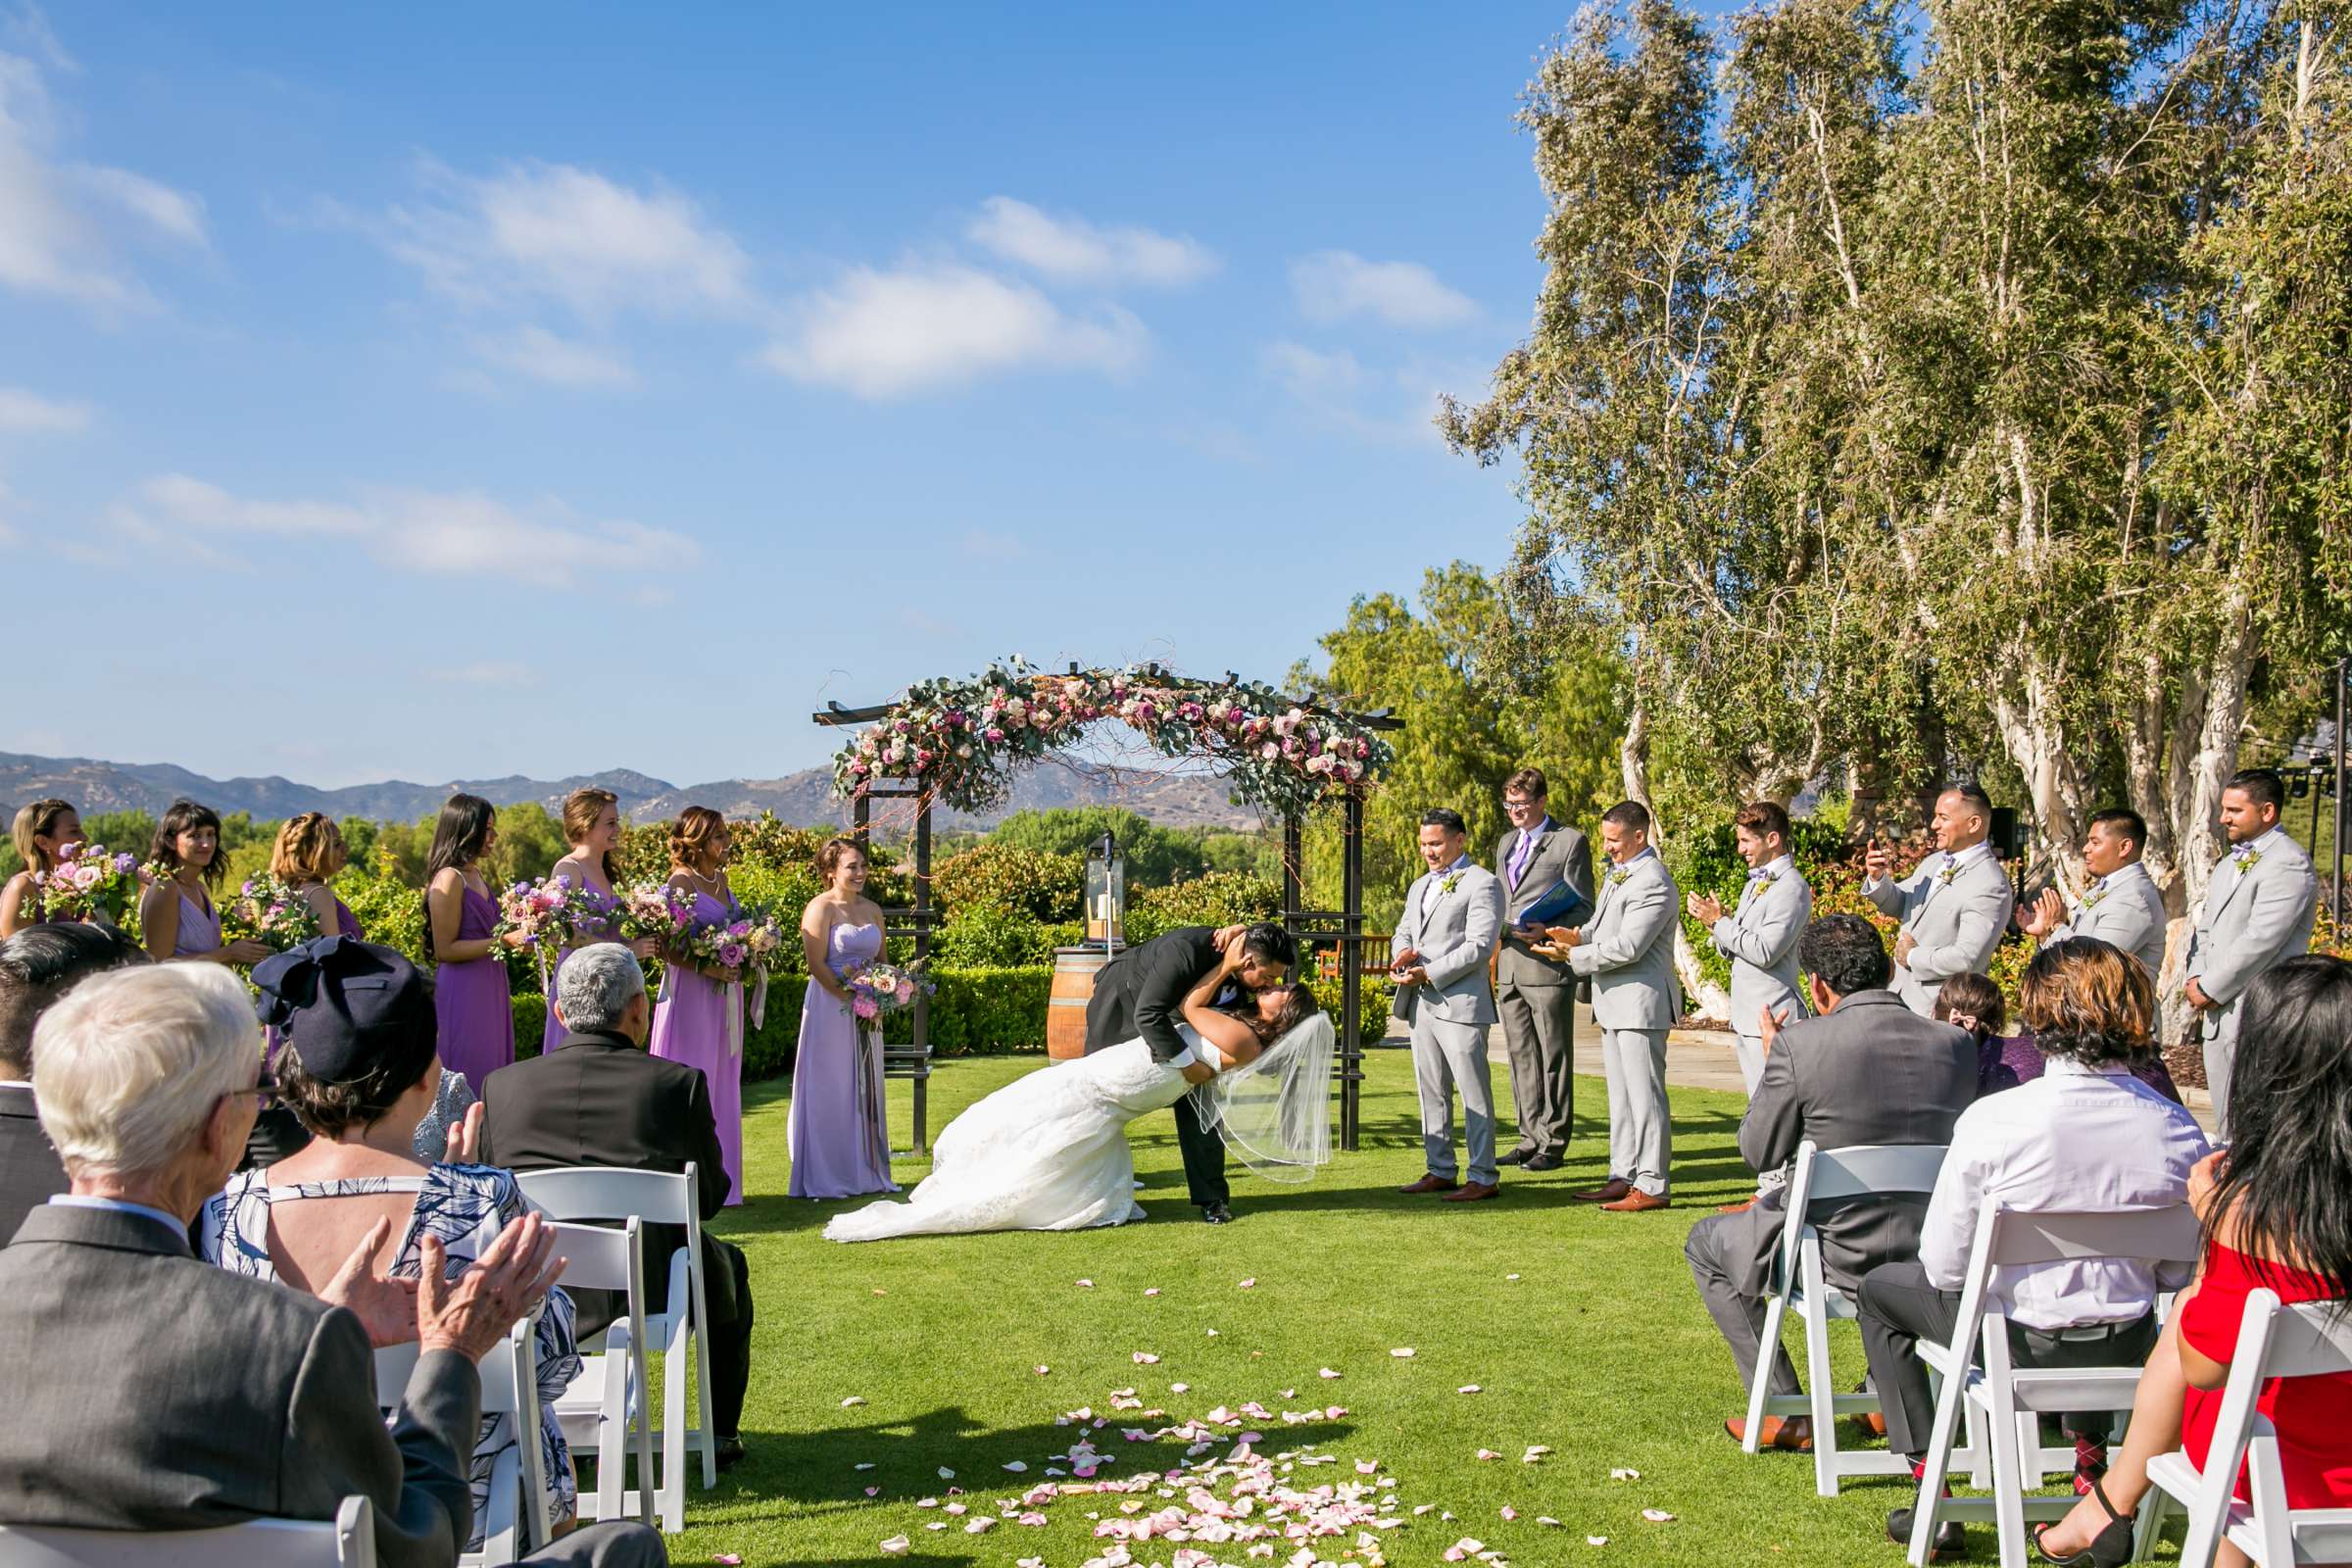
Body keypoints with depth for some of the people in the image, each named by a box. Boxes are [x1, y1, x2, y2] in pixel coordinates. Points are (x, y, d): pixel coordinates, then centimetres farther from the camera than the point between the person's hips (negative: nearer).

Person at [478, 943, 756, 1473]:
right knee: (726, 1264, 31)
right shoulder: (679, 1084, -14)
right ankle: (719, 1434, 36)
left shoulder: (501, 1085, -8)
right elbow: (709, 1198, -3)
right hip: (652, 1294, -2)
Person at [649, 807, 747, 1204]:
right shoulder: (681, 881, -10)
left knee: (722, 1084, 11)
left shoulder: (721, 880, 12)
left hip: (725, 993, 8)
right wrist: (707, 967, -22)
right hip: (692, 992, -8)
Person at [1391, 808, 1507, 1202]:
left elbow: (1479, 947, -14)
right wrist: (1403, 951, -4)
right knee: (1431, 1091, 12)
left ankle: (1484, 1178, 0)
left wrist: (1428, 974, -16)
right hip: (1421, 1004, 8)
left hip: (1460, 1003, -8)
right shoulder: (1420, 886, 21)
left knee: (1474, 1093, -4)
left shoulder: (1482, 884, -6)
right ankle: (1440, 1171, 19)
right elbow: (1402, 932, 22)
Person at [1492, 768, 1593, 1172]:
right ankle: (1531, 1138, 18)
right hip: (1509, 965, 7)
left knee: (1553, 1057, 0)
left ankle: (1553, 1143, 5)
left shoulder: (1571, 842, -2)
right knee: (1521, 1056, 11)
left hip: (1548, 963, -7)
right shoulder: (1506, 843, 19)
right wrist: (1496, 933, 9)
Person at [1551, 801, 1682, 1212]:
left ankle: (1653, 1186, 0)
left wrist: (1573, 956, -15)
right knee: (1620, 1096, 15)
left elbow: (1627, 947, -23)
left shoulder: (1653, 882, -18)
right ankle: (1623, 1176, 23)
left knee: (1645, 1094, -5)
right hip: (1614, 1002, 10)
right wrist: (1581, 935, 3)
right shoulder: (1618, 873, 15)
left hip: (1640, 1002, -10)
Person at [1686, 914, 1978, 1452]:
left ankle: (1786, 1414, 21)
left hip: (1836, 1258, -5)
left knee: (1705, 1242, 24)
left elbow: (1759, 1152, -6)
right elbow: (1944, 1143, 11)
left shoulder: (1798, 1045, -18)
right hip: (1932, 1258, 5)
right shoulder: (1958, 1046, -4)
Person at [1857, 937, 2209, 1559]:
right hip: (2127, 1350, 5)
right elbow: (2179, 1273, -1)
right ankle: (2093, 1471, 41)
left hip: (2014, 1345, -4)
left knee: (1879, 1287, 24)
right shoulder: (2179, 1129, -14)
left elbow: (1944, 1266, -17)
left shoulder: (1991, 1120, -26)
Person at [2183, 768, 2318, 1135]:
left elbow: (2261, 940, -19)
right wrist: (2196, 977, 3)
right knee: (2228, 1122, 13)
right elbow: (2205, 929, 21)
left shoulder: (2288, 863, -12)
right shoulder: (2229, 865, 19)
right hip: (2219, 1013, 9)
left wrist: (2210, 989, -13)